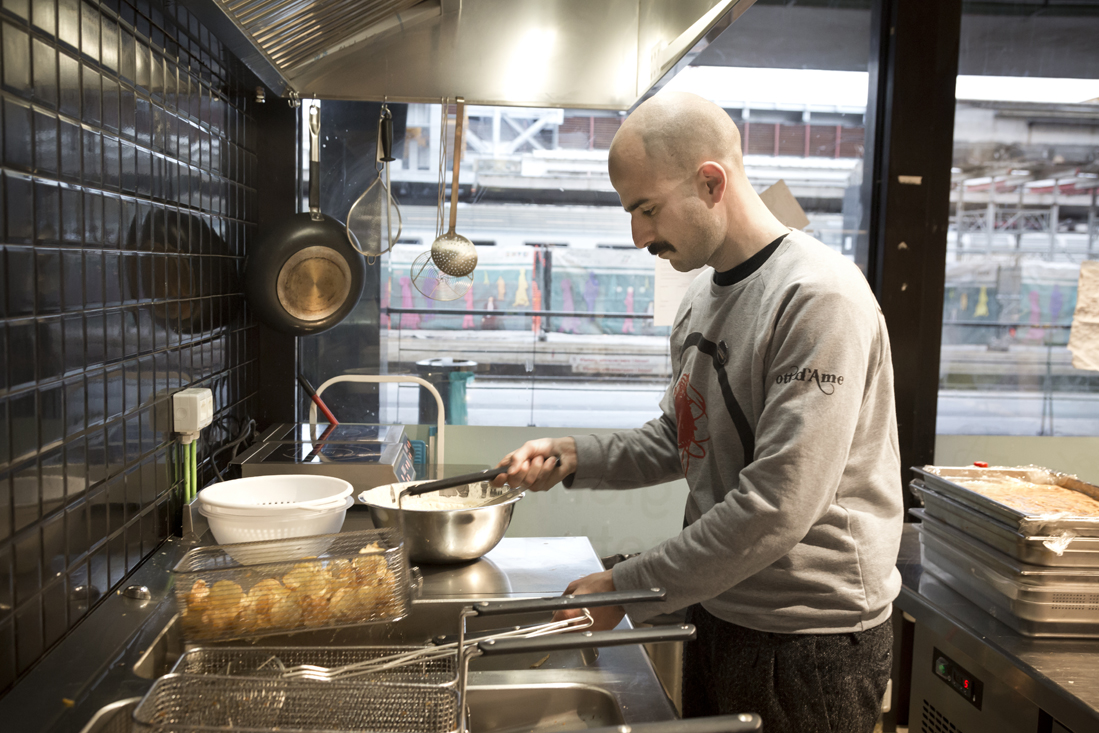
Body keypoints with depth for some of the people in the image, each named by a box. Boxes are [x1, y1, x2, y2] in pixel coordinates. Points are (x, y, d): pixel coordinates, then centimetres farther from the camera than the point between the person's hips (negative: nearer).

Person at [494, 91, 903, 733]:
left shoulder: (820, 299, -22)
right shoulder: (703, 297, 7)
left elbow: (777, 507, -27)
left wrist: (625, 587, -21)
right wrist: (574, 457, -2)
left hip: (810, 639, -7)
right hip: (719, 605, 8)